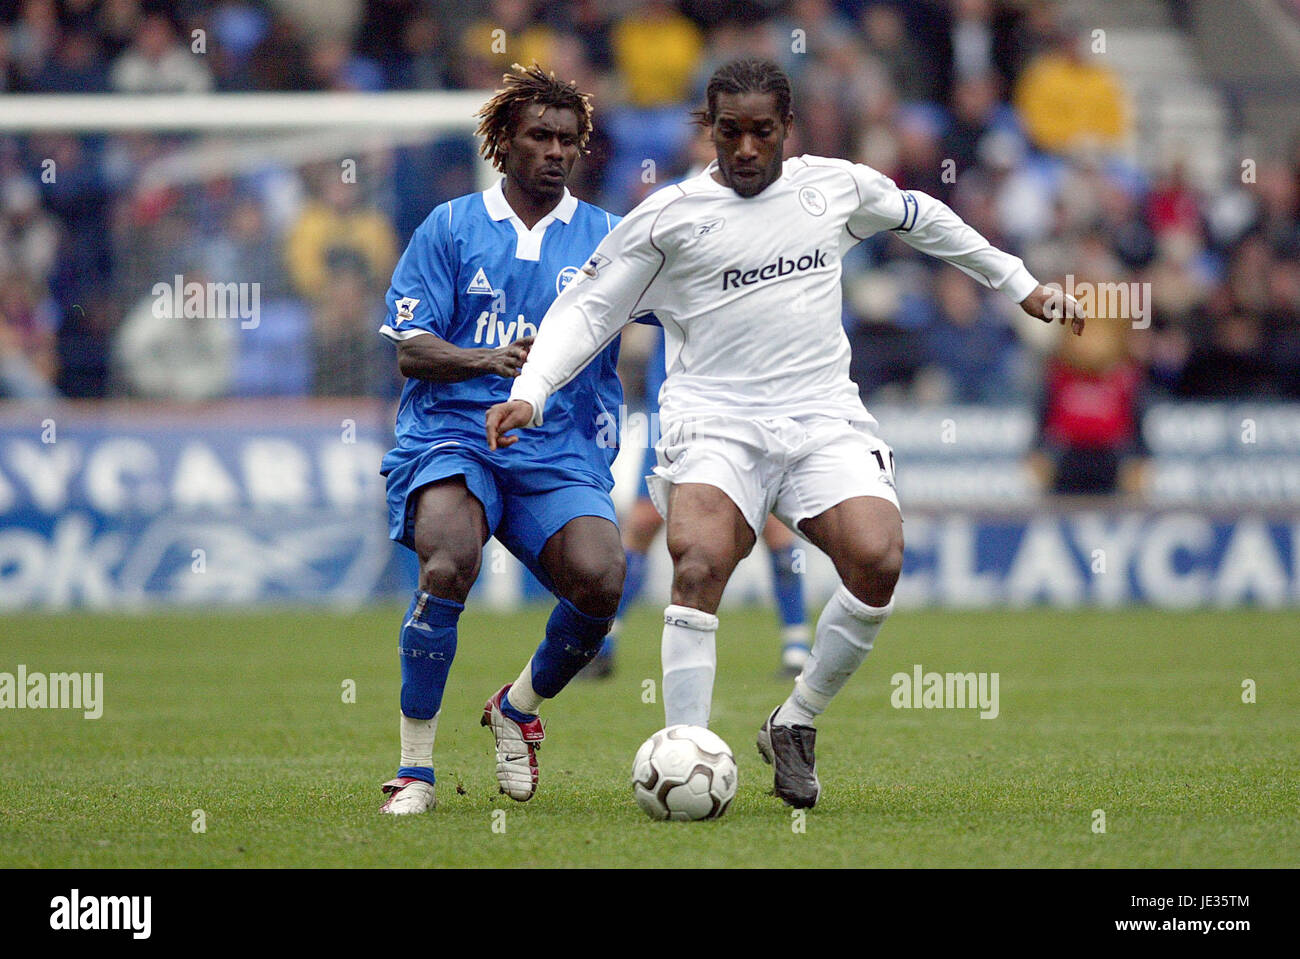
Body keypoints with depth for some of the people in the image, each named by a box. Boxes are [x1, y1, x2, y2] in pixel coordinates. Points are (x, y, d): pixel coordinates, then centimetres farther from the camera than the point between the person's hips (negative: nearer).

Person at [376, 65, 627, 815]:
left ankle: (520, 707, 10)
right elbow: (410, 350, 1)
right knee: (449, 564, -31)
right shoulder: (451, 228, 9)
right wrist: (489, 359, -17)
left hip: (561, 452, 2)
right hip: (453, 435, -2)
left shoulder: (605, 237, 13)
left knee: (602, 578, -24)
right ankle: (414, 768, -17)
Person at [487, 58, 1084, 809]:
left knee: (878, 560, -22)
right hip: (714, 424, -2)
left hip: (823, 418, 2)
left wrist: (1020, 284, 35)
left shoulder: (838, 185, 11)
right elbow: (588, 309, 6)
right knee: (700, 565, -29)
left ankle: (795, 726, 0)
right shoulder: (669, 217, 3)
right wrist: (530, 394, -9)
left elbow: (924, 218, 29)